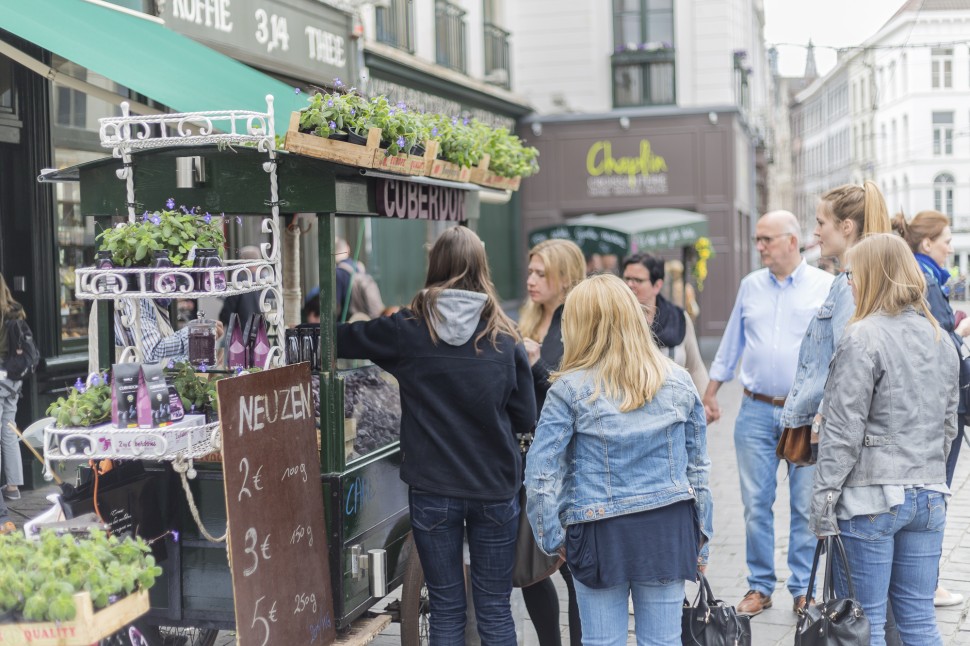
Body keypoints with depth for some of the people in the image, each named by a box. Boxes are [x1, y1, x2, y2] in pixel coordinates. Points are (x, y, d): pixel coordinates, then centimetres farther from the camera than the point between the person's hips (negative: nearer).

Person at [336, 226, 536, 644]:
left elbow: (337, 340, 3)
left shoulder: (406, 331, -6)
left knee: (446, 610, 11)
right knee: (495, 610, 10)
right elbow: (525, 419, 1)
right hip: (495, 490, 0)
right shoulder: (504, 339, -4)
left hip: (432, 491, 0)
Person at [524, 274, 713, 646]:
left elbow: (540, 473, -9)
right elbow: (698, 465, 9)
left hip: (600, 532, -3)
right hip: (667, 527, 3)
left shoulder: (570, 388, -8)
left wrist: (551, 538, 1)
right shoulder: (678, 381, 3)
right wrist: (700, 530, 18)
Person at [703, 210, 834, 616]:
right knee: (755, 503, 4)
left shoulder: (826, 287, -1)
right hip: (756, 411, 3)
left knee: (805, 506, 3)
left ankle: (803, 589, 15)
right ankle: (760, 586, 15)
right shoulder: (750, 286, 10)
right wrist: (710, 395, 16)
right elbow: (731, 344, 17)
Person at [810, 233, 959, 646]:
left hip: (871, 499, -7)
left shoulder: (863, 338, -13)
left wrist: (824, 500, -11)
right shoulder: (941, 340, 10)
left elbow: (843, 430, -15)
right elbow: (948, 424, 16)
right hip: (929, 496, 7)